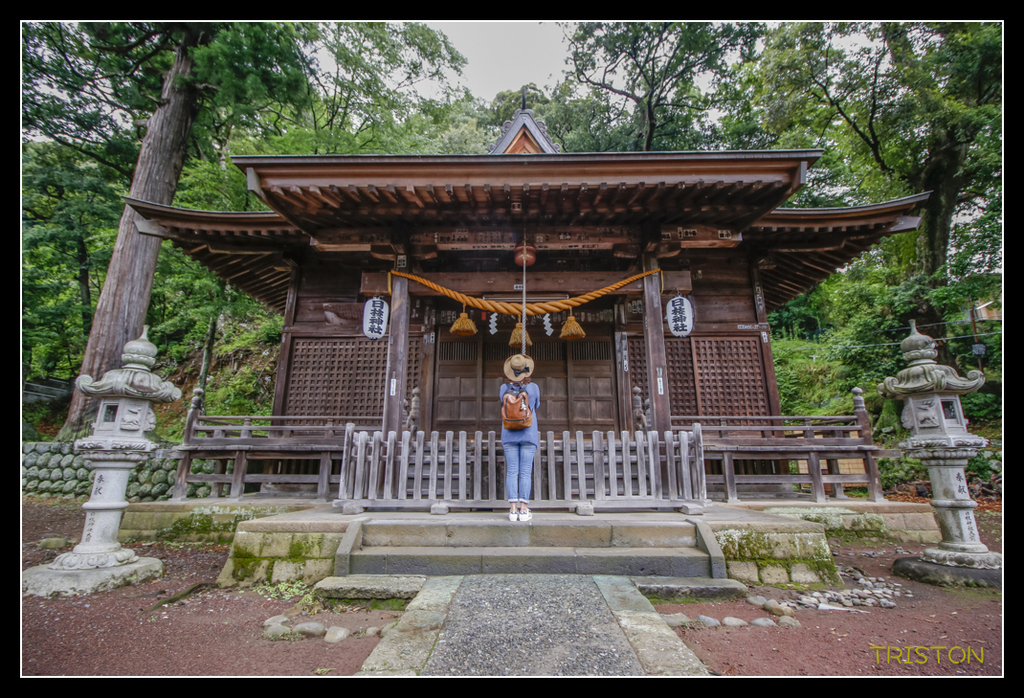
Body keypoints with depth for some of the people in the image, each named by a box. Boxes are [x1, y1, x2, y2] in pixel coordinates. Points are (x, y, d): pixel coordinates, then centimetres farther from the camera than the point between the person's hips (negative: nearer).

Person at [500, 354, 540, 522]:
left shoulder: (505, 387, -3)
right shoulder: (534, 387, -5)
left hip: (509, 434, 1)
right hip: (528, 433, -1)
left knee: (512, 472, 3)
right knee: (526, 472, 1)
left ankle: (513, 510, 2)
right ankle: (524, 510, 1)